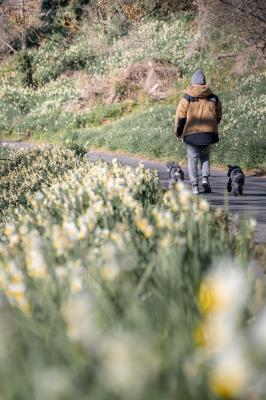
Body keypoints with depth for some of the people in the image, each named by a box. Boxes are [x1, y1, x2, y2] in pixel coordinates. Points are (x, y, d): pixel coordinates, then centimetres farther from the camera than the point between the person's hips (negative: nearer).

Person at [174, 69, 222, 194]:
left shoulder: (187, 98, -4)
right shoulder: (213, 98, 6)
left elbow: (180, 116, -4)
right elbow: (218, 116, 12)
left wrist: (178, 132, 8)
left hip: (191, 133, -3)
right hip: (208, 132, 3)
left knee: (192, 159, 5)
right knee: (205, 156, 20)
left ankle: (194, 186, -1)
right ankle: (205, 178, -1)